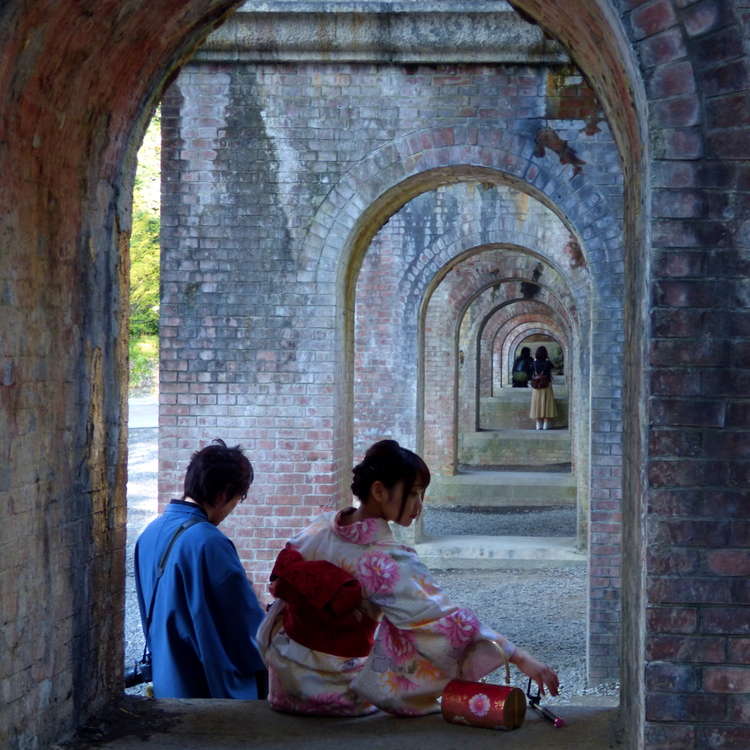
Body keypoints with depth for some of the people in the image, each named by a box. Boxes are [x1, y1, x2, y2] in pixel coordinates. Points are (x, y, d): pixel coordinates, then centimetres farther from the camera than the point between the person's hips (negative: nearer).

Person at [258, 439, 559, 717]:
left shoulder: (317, 530, -5)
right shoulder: (387, 560, -24)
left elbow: (280, 586, 8)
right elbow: (450, 620, -26)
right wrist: (521, 659, -25)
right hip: (340, 692, -6)